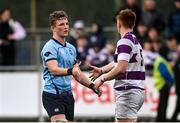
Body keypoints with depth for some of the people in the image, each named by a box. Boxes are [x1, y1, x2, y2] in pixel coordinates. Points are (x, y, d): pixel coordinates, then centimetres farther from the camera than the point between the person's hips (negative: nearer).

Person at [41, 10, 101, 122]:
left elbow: (77, 73, 24)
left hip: (68, 95, 8)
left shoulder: (71, 48, 17)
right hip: (53, 94, -8)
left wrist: (92, 86, 12)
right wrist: (70, 71, -40)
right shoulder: (50, 47, -9)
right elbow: (53, 69, -24)